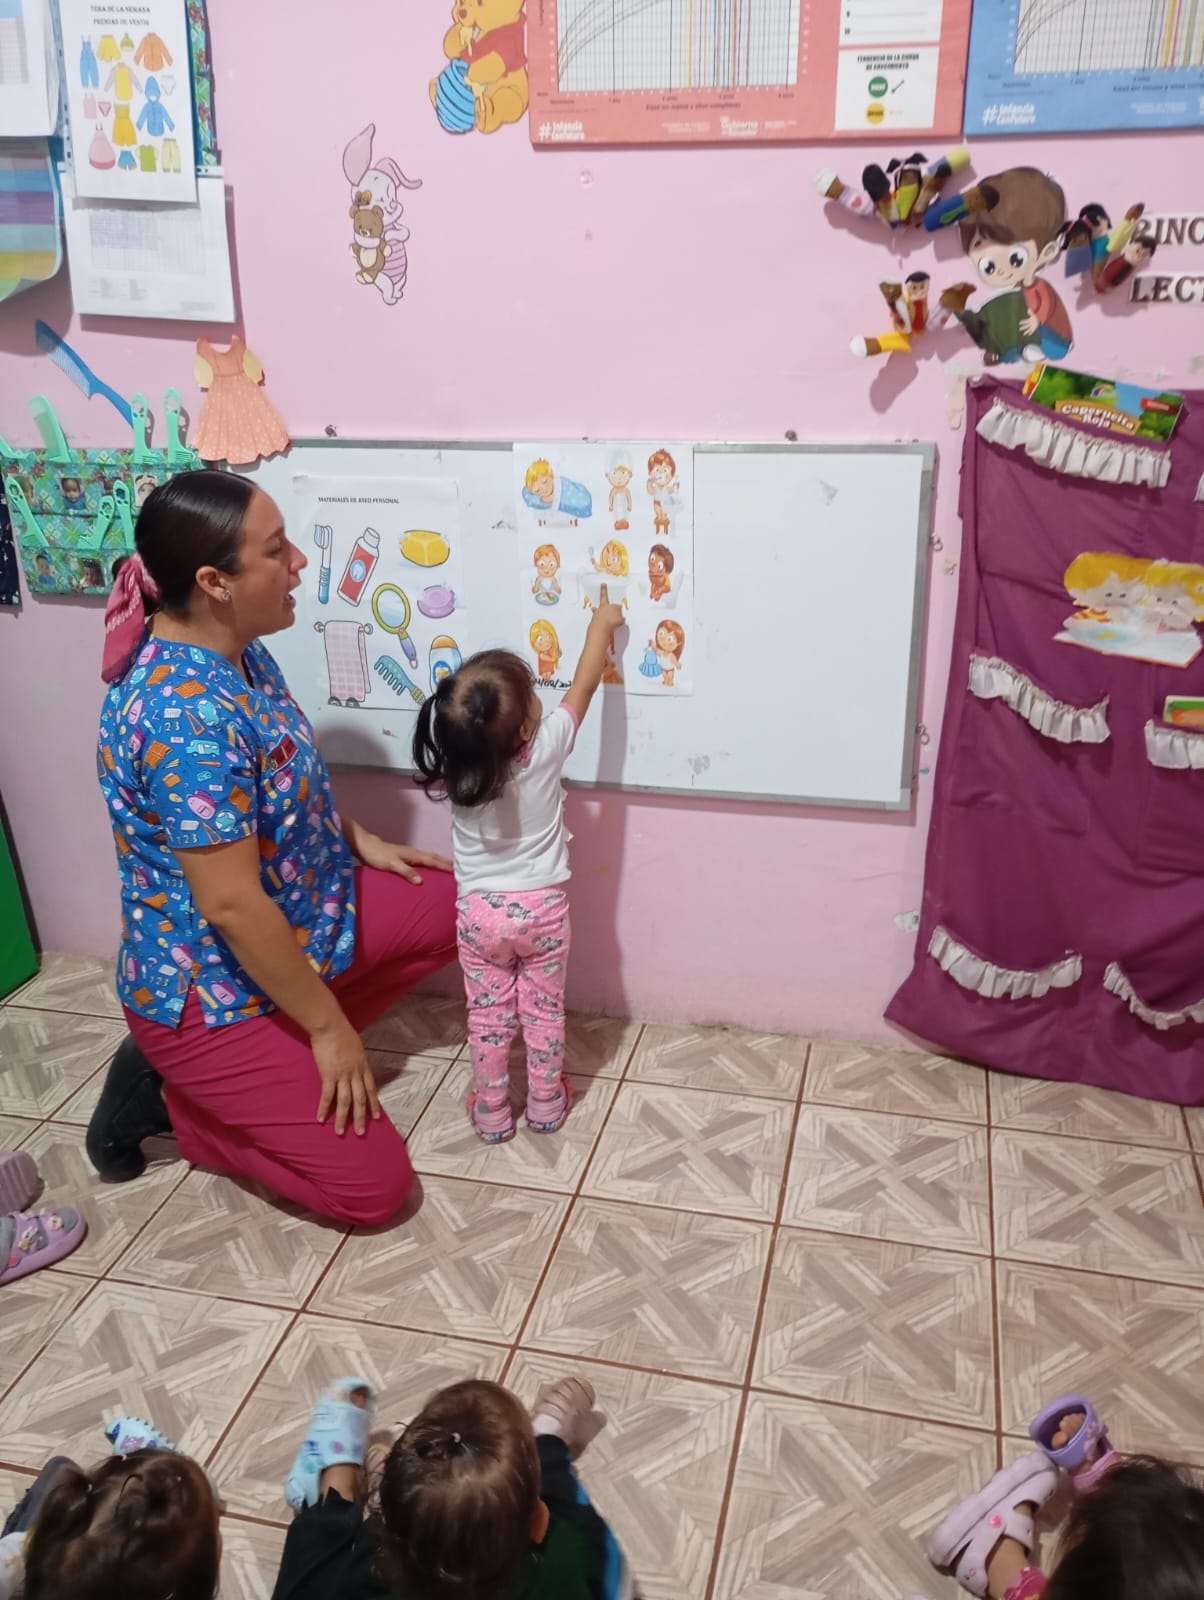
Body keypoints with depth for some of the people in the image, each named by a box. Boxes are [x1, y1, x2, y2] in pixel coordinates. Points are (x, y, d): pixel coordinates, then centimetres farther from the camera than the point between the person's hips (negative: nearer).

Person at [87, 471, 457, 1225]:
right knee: (372, 1184, -5)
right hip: (212, 987, -9)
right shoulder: (186, 715, -33)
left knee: (455, 906, 11)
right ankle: (172, 1097, 10)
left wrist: (359, 839, 10)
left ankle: (287, 1055, 14)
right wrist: (330, 1026, -20)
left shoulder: (233, 651, -3)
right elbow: (232, 906, -30)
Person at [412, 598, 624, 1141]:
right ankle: (546, 1106, 33)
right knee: (544, 1012, 18)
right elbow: (583, 685, -8)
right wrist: (601, 625, 3)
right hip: (542, 909, -1)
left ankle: (491, 1114, 30)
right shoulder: (545, 749, -22)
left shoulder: (452, 770, -18)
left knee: (488, 1017, 16)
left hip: (480, 914, 1)